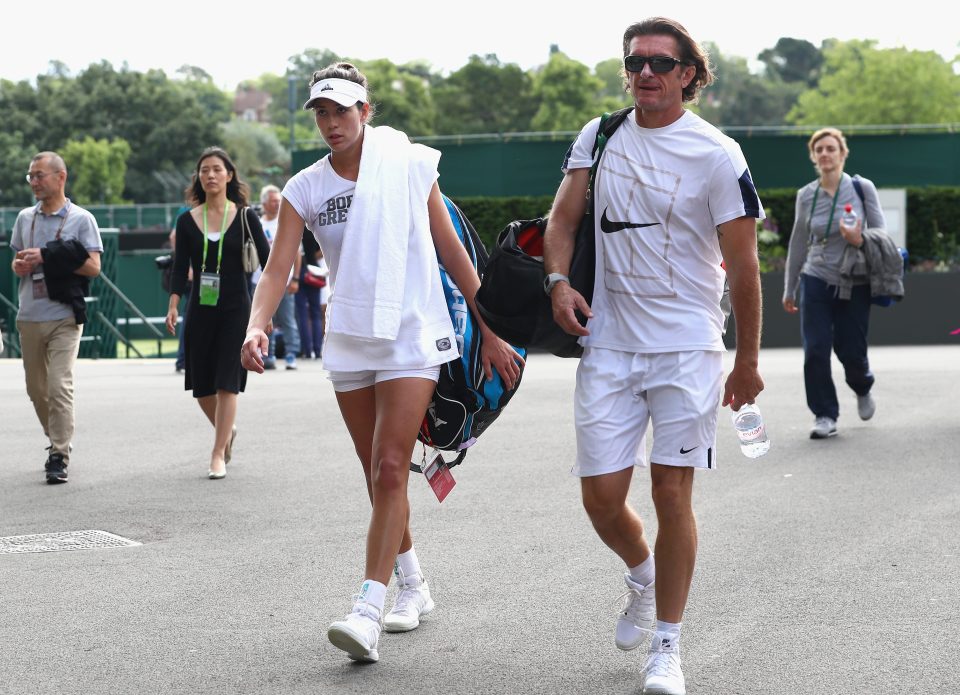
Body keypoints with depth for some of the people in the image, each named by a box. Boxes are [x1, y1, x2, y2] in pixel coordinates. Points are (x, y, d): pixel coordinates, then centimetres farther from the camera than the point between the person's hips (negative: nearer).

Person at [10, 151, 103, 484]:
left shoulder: (81, 219, -2)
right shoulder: (25, 218, 12)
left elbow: (93, 267, -8)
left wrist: (47, 257, -14)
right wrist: (20, 265, -4)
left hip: (64, 316, -5)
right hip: (29, 316, 5)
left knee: (59, 387, -13)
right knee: (36, 388, 11)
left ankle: (59, 457, -9)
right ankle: (58, 441, 30)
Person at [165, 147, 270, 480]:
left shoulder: (244, 217, -2)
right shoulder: (187, 221, 4)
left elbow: (267, 260, -2)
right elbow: (180, 268, 1)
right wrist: (173, 305, -13)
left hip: (235, 310, -3)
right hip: (200, 311, 3)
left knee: (226, 383, -8)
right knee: (201, 386, 6)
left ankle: (218, 455, -2)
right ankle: (226, 430, 34)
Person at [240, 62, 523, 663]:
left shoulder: (410, 167, -4)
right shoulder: (305, 189, 2)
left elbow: (453, 253, 2)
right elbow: (279, 266, -7)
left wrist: (491, 333, 4)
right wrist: (256, 325, -27)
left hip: (412, 338, -4)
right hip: (349, 342, 4)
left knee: (390, 471, -14)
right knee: (379, 477, 11)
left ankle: (368, 611, -17)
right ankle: (413, 586, 29)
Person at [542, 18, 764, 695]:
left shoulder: (717, 155, -7)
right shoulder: (598, 137, 7)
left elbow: (742, 263, -4)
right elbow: (565, 217, 15)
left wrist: (748, 361, -2)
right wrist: (558, 279, -6)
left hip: (686, 347, -3)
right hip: (608, 345, 4)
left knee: (672, 493, -3)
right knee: (602, 495, 2)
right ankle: (642, 576, 35)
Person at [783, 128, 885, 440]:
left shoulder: (863, 188, -5)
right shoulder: (806, 195, 2)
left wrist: (860, 241, -24)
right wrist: (789, 289, 16)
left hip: (855, 286, -1)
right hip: (816, 282, 2)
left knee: (851, 353, 2)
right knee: (815, 350, -9)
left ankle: (862, 389, 36)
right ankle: (825, 416, 3)